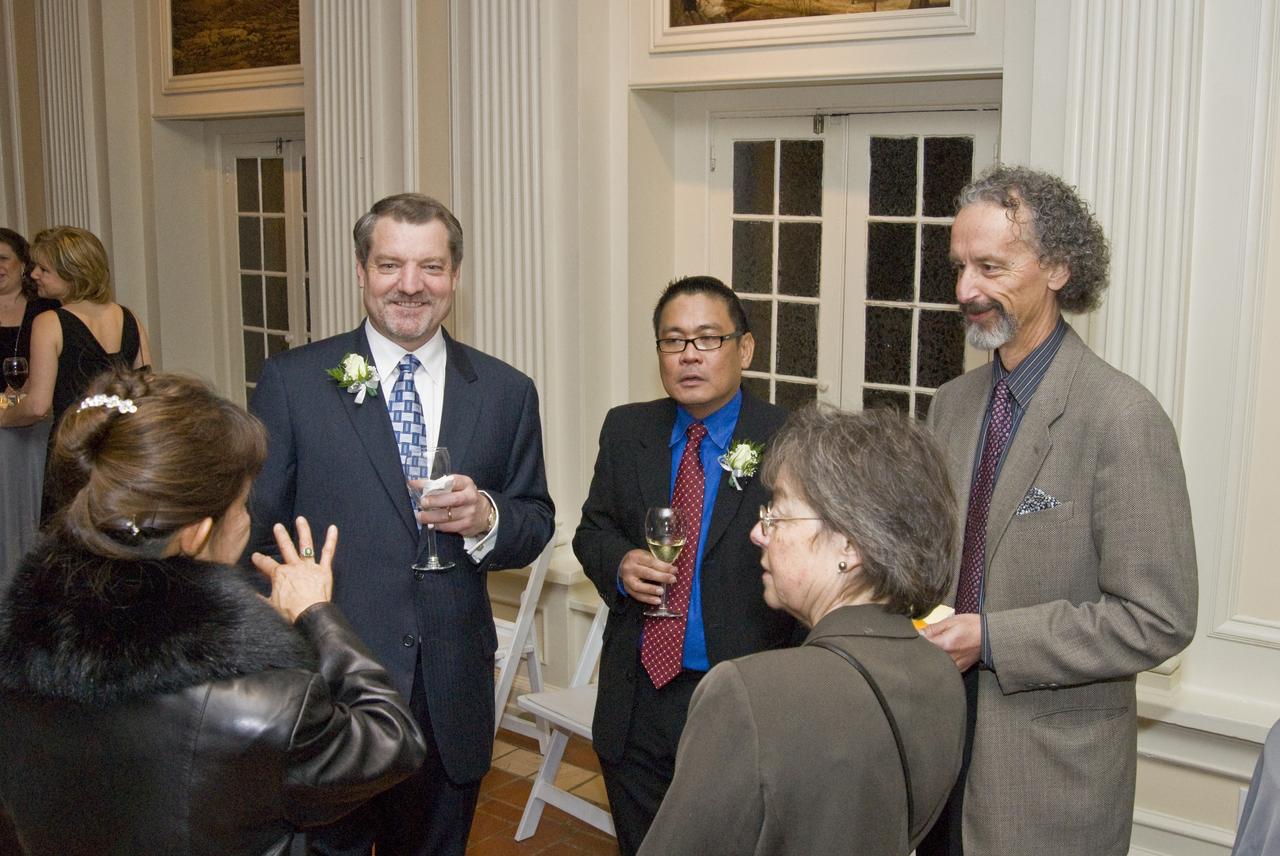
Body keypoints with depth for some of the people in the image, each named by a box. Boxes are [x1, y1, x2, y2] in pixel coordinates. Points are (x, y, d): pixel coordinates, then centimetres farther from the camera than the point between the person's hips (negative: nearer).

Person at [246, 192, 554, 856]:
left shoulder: (506, 392, 2)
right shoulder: (293, 382, -4)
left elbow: (536, 522, 7)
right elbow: (254, 527, -2)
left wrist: (487, 518, -16)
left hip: (452, 702, 2)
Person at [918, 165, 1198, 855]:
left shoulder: (1124, 417, -16)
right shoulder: (953, 403, 5)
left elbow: (1157, 621, -18)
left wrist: (988, 638, -20)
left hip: (1053, 773, -6)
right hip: (941, 746, 6)